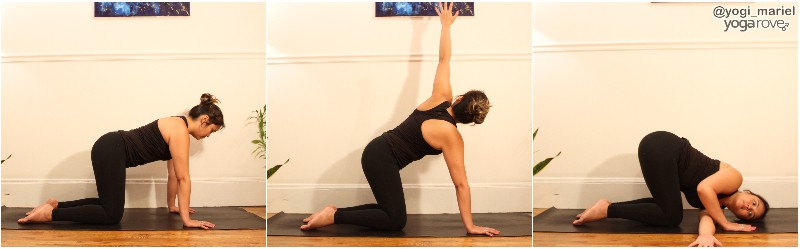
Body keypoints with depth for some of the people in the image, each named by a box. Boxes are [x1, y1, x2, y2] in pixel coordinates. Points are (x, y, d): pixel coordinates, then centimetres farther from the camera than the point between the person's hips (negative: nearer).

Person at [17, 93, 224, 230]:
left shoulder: (178, 128, 12)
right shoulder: (180, 131, -17)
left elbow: (173, 174, 20)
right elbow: (183, 179, -18)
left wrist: (172, 206, 25)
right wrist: (186, 220, -15)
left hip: (111, 150, 10)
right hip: (110, 150, -10)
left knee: (111, 204, 19)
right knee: (112, 215, -8)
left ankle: (56, 204, 19)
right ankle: (49, 213, -8)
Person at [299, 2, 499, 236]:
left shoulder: (441, 97, -2)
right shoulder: (452, 136, -17)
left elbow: (443, 59, 7)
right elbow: (460, 184, -15)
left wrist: (446, 23, 22)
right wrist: (470, 225, -10)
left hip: (377, 151, 8)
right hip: (381, 159, -8)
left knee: (391, 209, 14)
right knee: (396, 221, -6)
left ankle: (335, 211, 9)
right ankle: (333, 216, -8)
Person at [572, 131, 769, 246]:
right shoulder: (735, 179, -2)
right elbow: (704, 189, -20)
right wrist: (725, 224, -10)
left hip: (662, 150, 7)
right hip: (661, 147, -7)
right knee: (672, 216, -6)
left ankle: (608, 208, 10)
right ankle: (607, 209, -3)